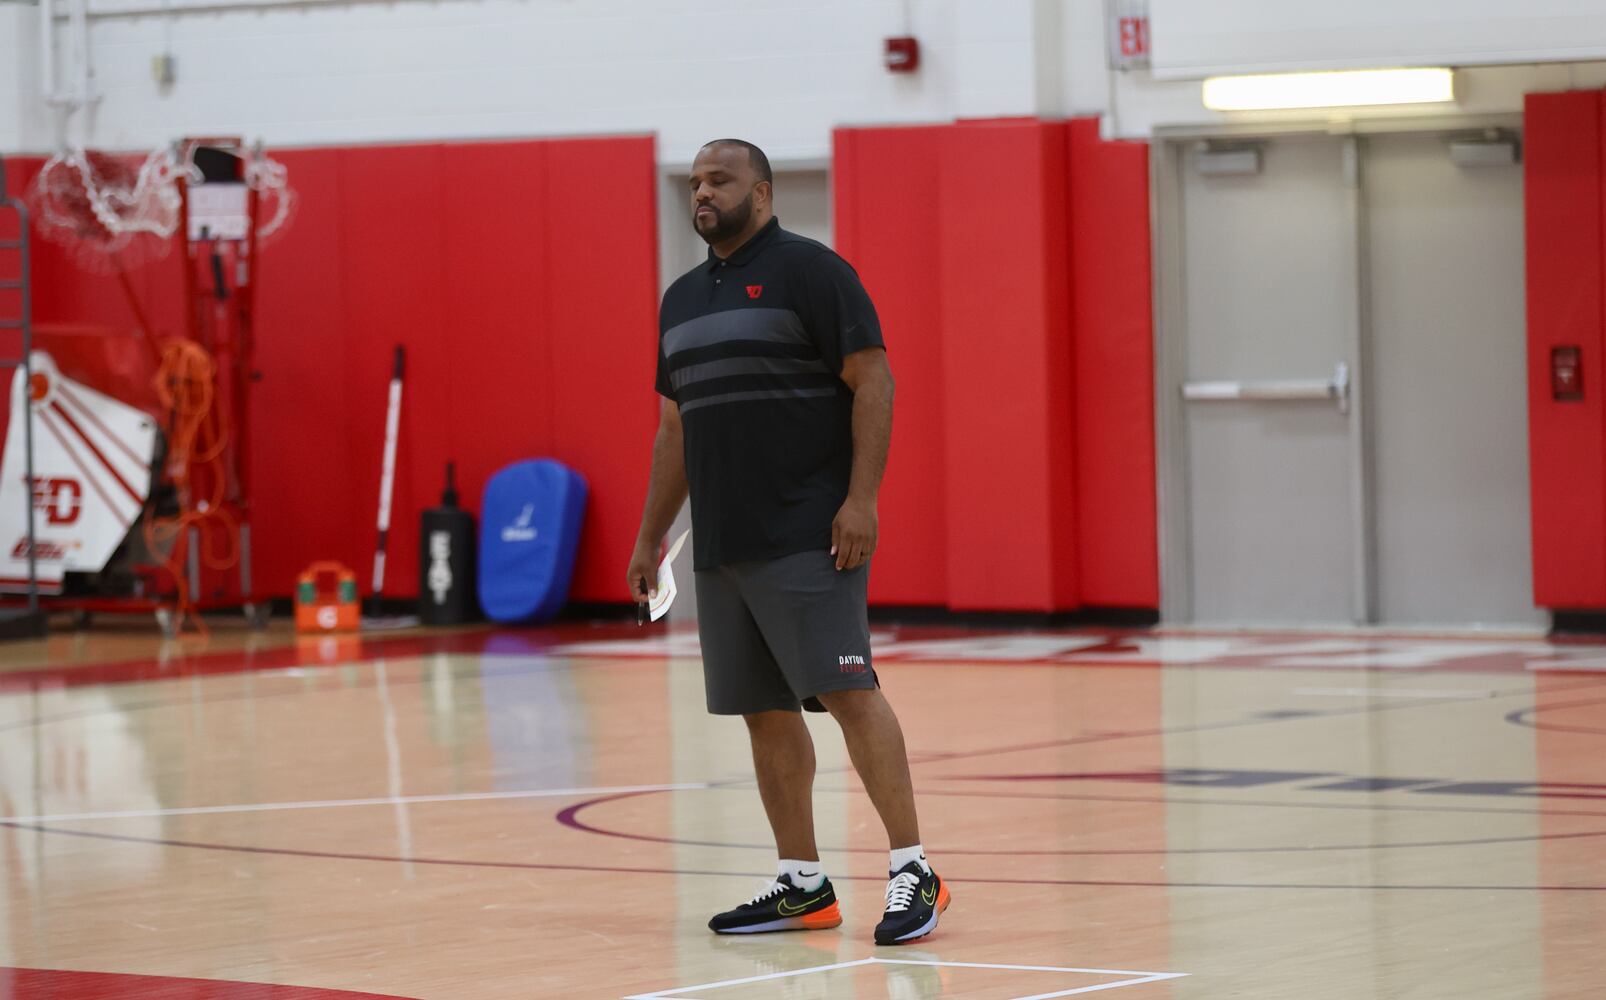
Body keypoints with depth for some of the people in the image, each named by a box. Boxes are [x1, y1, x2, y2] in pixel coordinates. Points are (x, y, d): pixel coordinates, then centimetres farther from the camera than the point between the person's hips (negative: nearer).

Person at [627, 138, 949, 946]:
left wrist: (860, 499, -19)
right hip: (721, 546, 8)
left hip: (807, 539, -7)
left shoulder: (809, 270, -5)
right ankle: (800, 886, 14)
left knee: (845, 690, -13)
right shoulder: (683, 297, 18)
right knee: (762, 711, 8)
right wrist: (650, 537, 21)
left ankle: (912, 871, -10)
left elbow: (873, 381, -11)